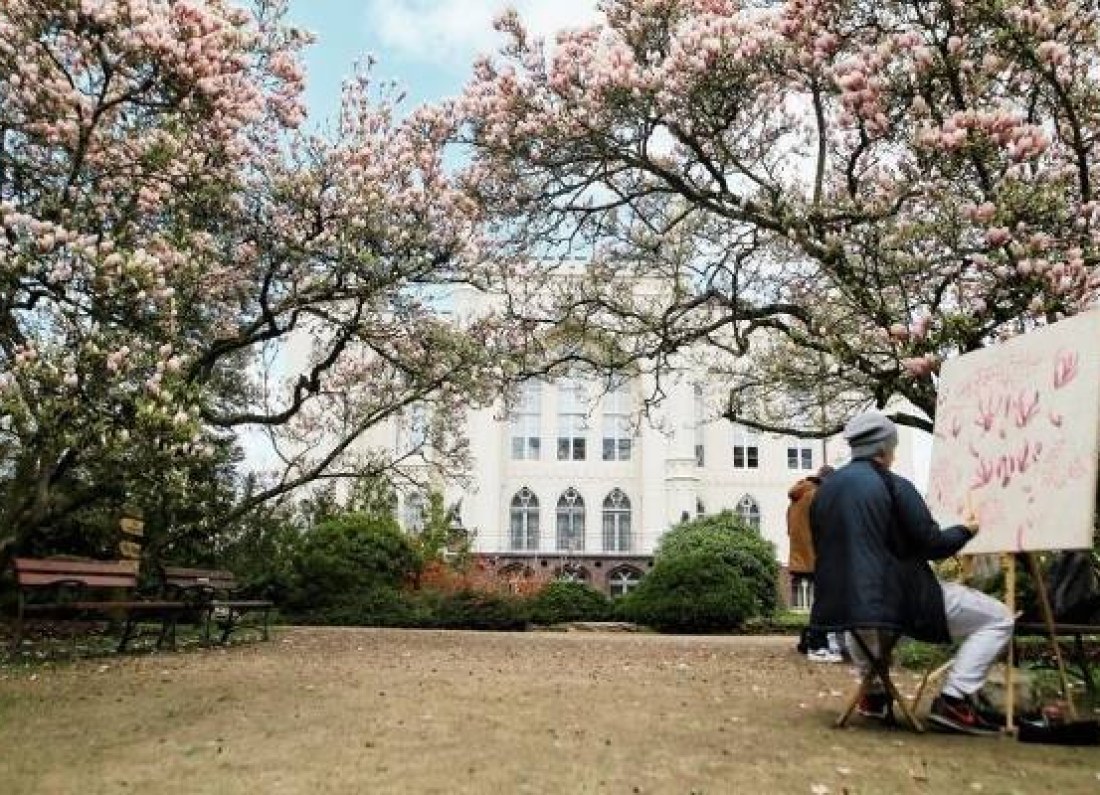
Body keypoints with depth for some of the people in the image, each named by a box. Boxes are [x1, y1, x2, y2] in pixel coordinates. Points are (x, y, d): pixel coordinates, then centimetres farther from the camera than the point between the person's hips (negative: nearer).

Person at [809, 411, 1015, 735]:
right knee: (998, 618, 6)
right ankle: (954, 700, -2)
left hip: (839, 604, 7)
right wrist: (965, 530, 12)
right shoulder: (894, 486, -10)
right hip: (900, 599, -6)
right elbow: (932, 545, -8)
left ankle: (873, 693, 35)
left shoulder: (825, 488, 9)